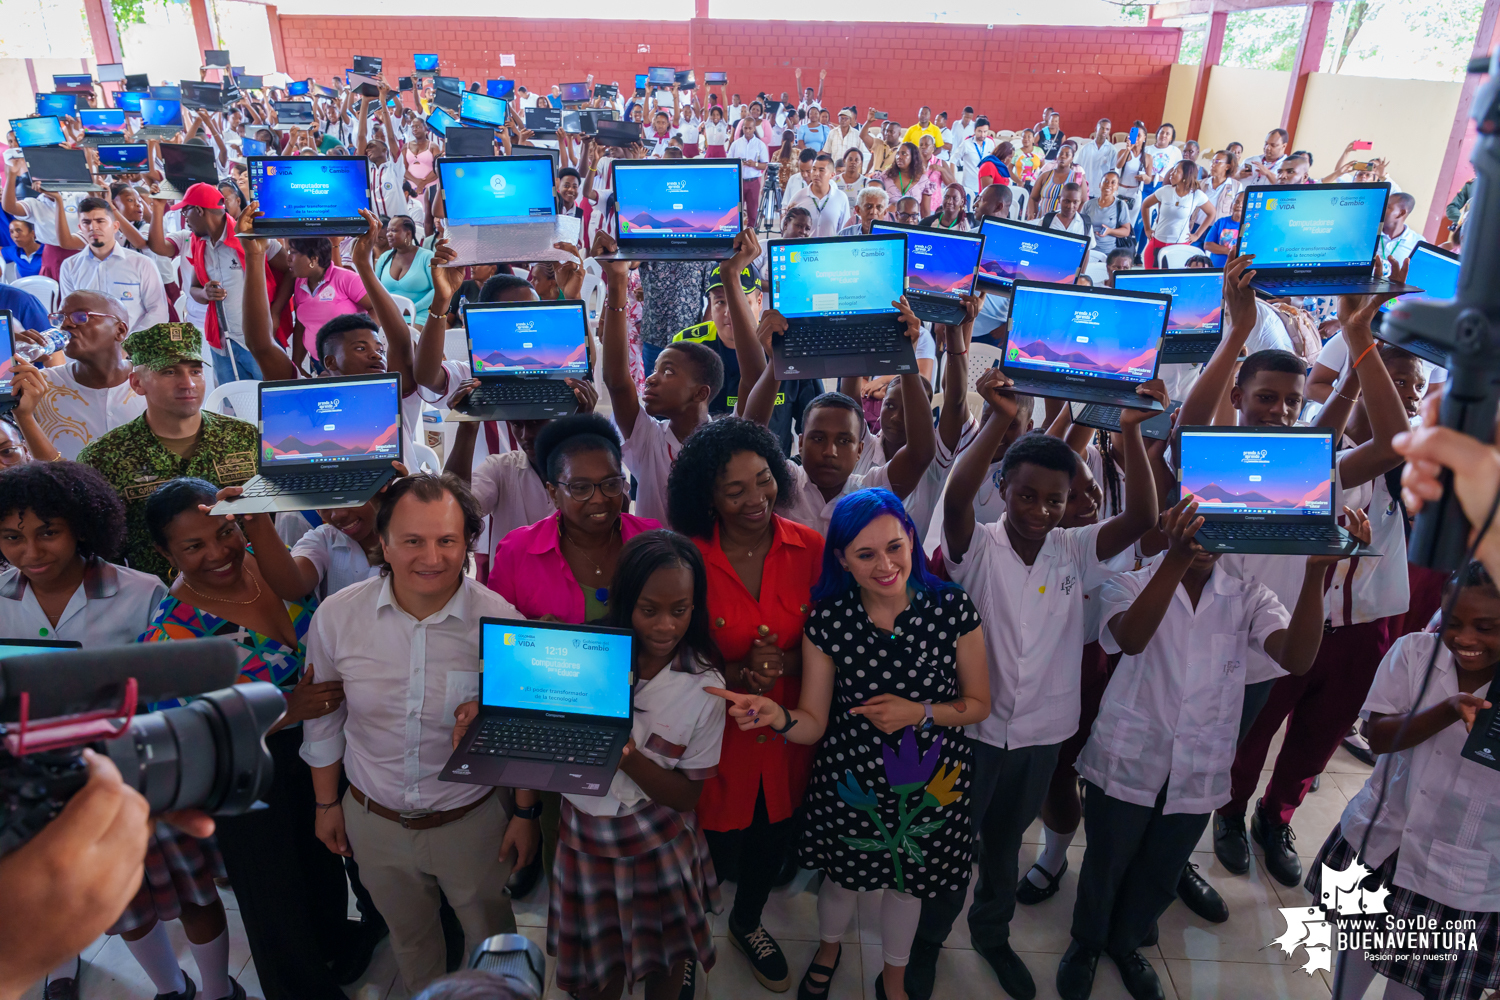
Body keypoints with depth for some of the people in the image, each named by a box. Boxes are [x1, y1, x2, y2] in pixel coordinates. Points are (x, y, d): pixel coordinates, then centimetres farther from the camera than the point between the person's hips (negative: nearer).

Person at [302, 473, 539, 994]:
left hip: (473, 819, -2)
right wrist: (326, 803, 9)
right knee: (408, 934, 27)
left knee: (491, 933, 21)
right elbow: (324, 717, 2)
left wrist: (526, 812, -2)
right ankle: (421, 994, 57)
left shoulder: (502, 622, -22)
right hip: (374, 821, 2)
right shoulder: (336, 617, -15)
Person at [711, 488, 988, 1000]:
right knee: (843, 874, 22)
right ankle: (828, 950, 59)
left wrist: (919, 713, -23)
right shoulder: (827, 621, -16)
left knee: (906, 882, 23)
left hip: (930, 781, 0)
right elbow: (813, 724, -12)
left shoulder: (952, 608, -17)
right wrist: (778, 716, -34)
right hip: (850, 778, 0)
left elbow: (978, 703, -6)